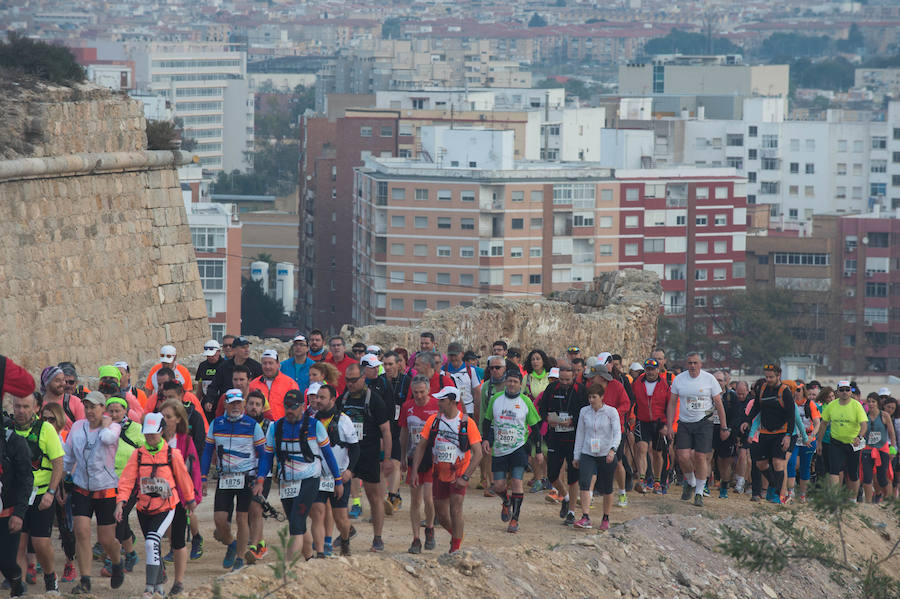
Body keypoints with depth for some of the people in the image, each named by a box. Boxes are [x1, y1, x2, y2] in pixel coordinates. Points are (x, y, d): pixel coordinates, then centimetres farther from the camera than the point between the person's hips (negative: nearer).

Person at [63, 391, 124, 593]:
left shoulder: (113, 427, -4)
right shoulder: (77, 427, 6)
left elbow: (107, 438, -30)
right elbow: (68, 459, 14)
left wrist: (105, 424, -11)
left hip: (106, 489, -3)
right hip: (81, 489, 3)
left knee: (106, 539, 2)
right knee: (81, 531, -12)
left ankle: (117, 563, 36)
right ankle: (85, 581, -7)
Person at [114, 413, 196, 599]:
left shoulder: (172, 454, -6)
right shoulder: (138, 454, 0)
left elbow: (183, 478, 7)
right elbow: (127, 479, -6)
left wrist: (190, 500, 18)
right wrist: (120, 502, -18)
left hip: (166, 508, -4)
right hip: (144, 508, 4)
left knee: (152, 542, -22)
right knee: (153, 548, 15)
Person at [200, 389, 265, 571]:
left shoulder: (253, 425, -3)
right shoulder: (216, 424, 4)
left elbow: (263, 454, 2)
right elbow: (207, 451, 10)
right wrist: (203, 478, 4)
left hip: (246, 478, -2)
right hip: (224, 479, 2)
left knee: (242, 519, -1)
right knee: (219, 519, -4)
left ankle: (240, 558, 10)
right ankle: (230, 545, 25)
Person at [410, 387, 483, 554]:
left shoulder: (467, 423, -11)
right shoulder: (433, 420, 0)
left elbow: (477, 454, -10)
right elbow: (421, 447, 7)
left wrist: (465, 477, -17)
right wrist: (414, 471, -1)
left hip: (459, 475, -4)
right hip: (439, 475, 4)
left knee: (455, 511, -17)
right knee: (442, 516, 8)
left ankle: (456, 548, -6)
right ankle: (456, 534, 36)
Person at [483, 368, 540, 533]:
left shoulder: (525, 401, -2)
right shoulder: (495, 399, 4)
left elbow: (535, 426, 4)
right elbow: (488, 421, 16)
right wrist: (486, 439, 1)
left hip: (519, 448, -2)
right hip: (499, 450, 2)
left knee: (516, 481, -14)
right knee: (498, 486, 0)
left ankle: (515, 519, -5)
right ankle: (506, 503, 34)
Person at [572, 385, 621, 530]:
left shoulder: (611, 412, -5)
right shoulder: (584, 412, 5)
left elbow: (617, 433, -12)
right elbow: (580, 434, 11)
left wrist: (612, 449, -29)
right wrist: (576, 456, 12)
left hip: (606, 456, -2)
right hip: (588, 455, 2)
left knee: (606, 489, 5)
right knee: (584, 483, -18)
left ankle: (606, 519, 23)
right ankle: (586, 518, -23)